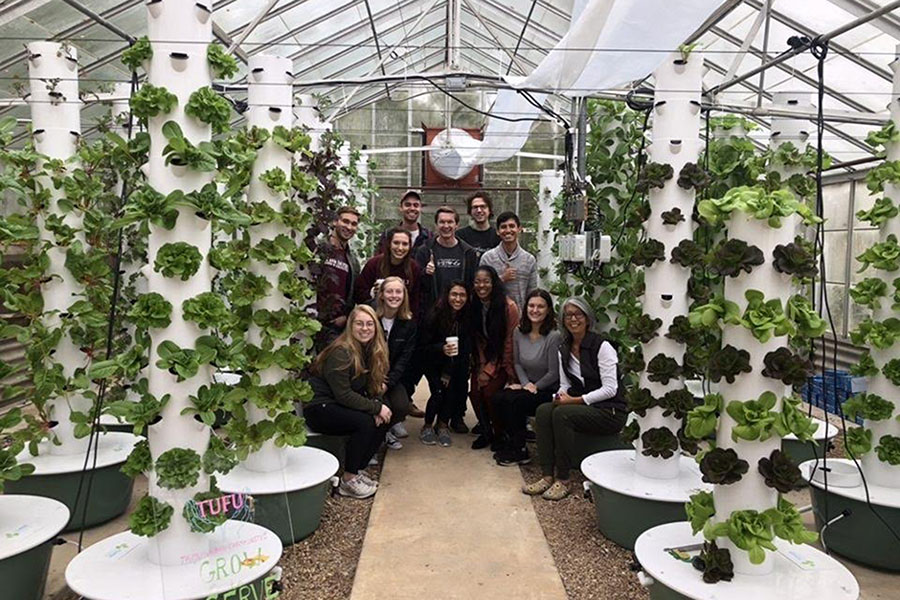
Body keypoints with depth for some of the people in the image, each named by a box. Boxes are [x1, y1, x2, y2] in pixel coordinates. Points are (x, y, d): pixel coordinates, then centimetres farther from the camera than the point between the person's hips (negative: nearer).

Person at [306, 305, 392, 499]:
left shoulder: (370, 350, 4)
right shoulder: (341, 353, -22)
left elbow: (372, 386, 7)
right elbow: (343, 395, -24)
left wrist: (377, 405, -14)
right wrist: (377, 408, -21)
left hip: (339, 406, 8)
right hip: (319, 408, -8)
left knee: (383, 421, -10)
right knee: (364, 422, -27)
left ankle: (357, 470, 3)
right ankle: (348, 481, -14)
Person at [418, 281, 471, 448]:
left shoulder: (468, 318, -12)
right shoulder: (435, 316, -18)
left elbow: (467, 349, -8)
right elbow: (423, 348, -14)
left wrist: (449, 372, -13)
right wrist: (442, 348, -34)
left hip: (456, 364, 2)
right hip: (434, 363, -2)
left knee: (453, 389, -20)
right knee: (438, 392, -20)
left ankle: (443, 425, 2)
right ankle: (427, 426, 3)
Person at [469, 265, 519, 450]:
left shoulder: (508, 306, -18)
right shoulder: (474, 305, -3)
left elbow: (509, 342, -14)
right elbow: (476, 338, 3)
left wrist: (490, 370, -13)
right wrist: (481, 368, -7)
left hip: (501, 360, -4)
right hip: (482, 359, 4)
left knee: (489, 392, -21)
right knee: (475, 392, -14)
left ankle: (499, 434, 4)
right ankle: (485, 432, 11)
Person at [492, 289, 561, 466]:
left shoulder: (554, 337, -18)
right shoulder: (519, 332, 1)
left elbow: (553, 373, -14)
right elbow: (517, 363, 8)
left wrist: (533, 387, -9)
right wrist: (526, 384, -7)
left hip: (548, 391, -6)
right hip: (526, 386, 6)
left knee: (513, 400, -26)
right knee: (498, 399, -19)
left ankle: (518, 451, -7)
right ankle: (510, 443, -2)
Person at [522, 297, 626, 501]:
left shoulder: (602, 346, -12)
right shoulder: (563, 350, 9)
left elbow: (610, 389, -16)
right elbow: (565, 385, 14)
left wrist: (575, 400, -20)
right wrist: (560, 396, -10)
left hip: (610, 410, -6)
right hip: (579, 406, 6)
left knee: (562, 414, -30)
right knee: (543, 410, -20)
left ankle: (562, 481, -19)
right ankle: (547, 476, -20)